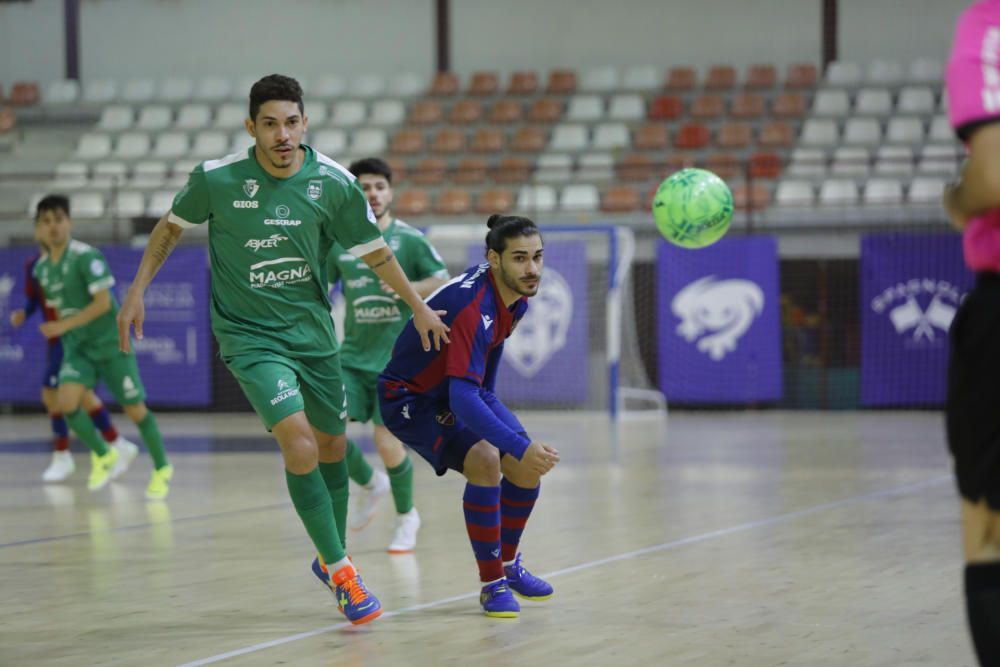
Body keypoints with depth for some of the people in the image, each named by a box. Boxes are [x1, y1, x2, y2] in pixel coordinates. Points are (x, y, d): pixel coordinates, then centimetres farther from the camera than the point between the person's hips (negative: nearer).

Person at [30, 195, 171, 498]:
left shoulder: (86, 256, -17)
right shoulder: (42, 267, 4)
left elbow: (103, 302, -22)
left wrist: (65, 325, -26)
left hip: (110, 344, -5)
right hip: (76, 348, 5)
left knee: (134, 408, 1)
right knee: (66, 400, -18)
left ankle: (161, 468, 22)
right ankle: (103, 456, 5)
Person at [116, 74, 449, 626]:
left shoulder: (333, 183, -10)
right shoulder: (217, 178, -14)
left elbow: (375, 253, 5)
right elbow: (171, 226, 6)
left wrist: (419, 307, 10)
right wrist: (138, 289, 3)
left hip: (311, 328, 4)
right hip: (248, 335, -3)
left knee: (331, 444, 13)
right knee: (299, 444, -20)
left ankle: (332, 558, 36)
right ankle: (340, 571, -11)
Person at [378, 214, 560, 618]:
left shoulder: (516, 295, -9)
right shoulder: (473, 307, -37)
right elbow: (461, 399, -45)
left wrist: (485, 396, 23)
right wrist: (520, 446, -54)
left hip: (463, 390, 9)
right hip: (411, 398, -9)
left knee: (527, 467, -1)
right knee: (484, 459, -29)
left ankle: (508, 564, 24)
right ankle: (493, 584, -16)